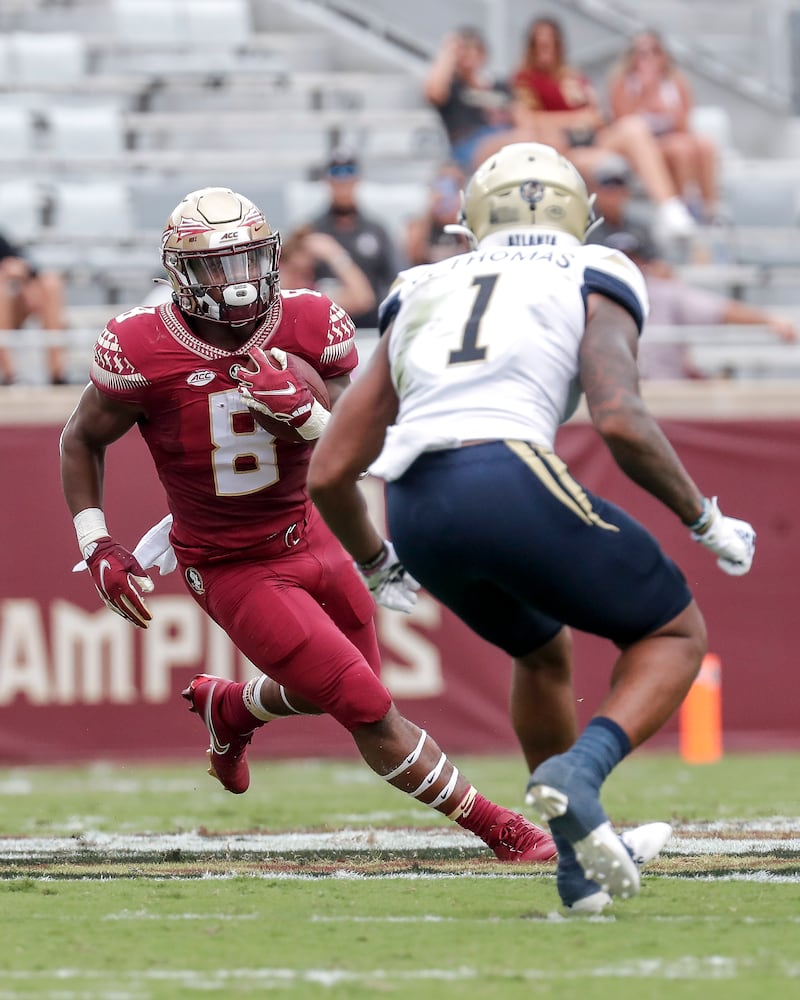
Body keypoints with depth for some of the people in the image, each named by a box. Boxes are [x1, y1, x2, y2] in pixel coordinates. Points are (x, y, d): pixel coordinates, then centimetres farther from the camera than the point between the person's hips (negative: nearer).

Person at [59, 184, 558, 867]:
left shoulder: (311, 328, -12)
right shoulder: (141, 351, -19)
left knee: (330, 693, 23)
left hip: (311, 536, 5)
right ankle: (501, 831, 4)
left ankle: (229, 709, 53)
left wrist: (304, 409, -31)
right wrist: (99, 547, -8)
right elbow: (82, 441, -2)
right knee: (371, 713, -10)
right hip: (233, 571, -5)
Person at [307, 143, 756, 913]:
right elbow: (619, 421, -6)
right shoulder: (590, 287, 14)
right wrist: (705, 520, 7)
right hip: (513, 483, -5)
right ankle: (579, 772, -9)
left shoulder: (422, 300, 27)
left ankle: (581, 866, 31)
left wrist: (374, 562, 42)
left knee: (541, 652, 33)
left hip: (416, 510, 5)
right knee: (674, 634, 17)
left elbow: (328, 473, 23)